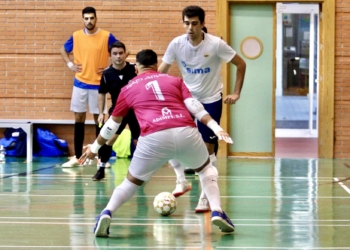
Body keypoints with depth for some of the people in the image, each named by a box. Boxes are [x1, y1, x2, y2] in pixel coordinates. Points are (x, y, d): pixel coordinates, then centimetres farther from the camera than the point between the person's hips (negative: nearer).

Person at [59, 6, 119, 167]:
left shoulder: (107, 36, -5)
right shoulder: (76, 36, 3)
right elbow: (63, 50, 19)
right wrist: (70, 64, 5)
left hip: (98, 84, -2)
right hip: (80, 83, 2)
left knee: (99, 119, 3)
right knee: (79, 119, 5)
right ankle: (77, 157, 9)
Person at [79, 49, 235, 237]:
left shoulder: (129, 88, 24)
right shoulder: (174, 80, 25)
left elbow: (112, 124, 32)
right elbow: (194, 106, 9)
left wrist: (94, 147, 44)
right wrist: (216, 127, 6)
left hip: (154, 138, -1)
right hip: (185, 132, 1)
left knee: (132, 181, 21)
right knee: (206, 168, 28)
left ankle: (106, 214, -1)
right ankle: (217, 212, 10)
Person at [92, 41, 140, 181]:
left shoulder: (134, 69, -14)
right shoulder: (107, 74, -9)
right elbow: (102, 93, 5)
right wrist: (101, 113, 1)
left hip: (135, 110, -1)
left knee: (138, 141, 1)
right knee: (109, 138, -8)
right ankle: (101, 169, 2)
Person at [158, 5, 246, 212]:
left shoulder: (216, 44, -19)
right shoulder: (176, 44, -13)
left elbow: (241, 64, -8)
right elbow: (161, 71, -6)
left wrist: (236, 93, -11)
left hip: (211, 100, -3)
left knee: (208, 149, -3)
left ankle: (207, 197, 6)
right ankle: (181, 181, 10)